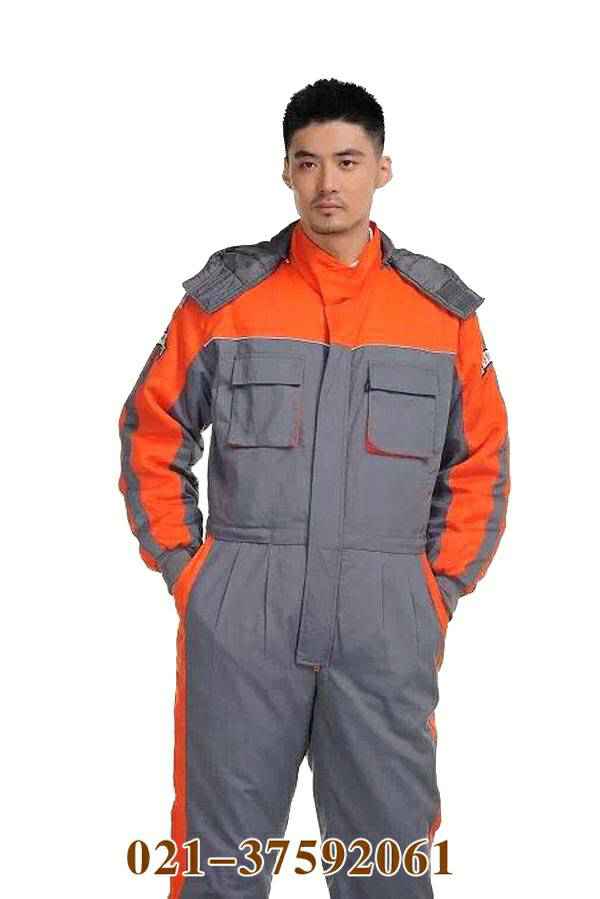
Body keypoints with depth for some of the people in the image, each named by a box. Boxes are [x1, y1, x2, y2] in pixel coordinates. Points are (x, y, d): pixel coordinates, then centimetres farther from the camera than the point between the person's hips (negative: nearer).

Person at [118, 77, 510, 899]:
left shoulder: (442, 309, 4)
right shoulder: (225, 297, 1)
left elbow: (480, 463, 10)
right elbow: (151, 437, 8)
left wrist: (443, 586, 4)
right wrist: (182, 567, 2)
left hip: (386, 627, 1)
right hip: (240, 620, 0)